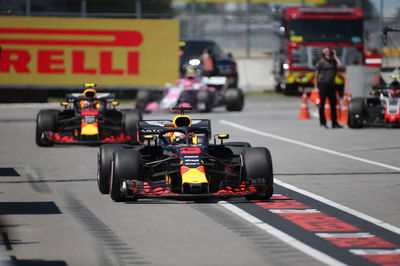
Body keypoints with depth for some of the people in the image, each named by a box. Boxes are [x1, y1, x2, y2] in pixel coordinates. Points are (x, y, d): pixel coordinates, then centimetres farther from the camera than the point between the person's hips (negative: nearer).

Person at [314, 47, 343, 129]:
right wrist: (316, 87, -8)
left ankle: (334, 123, 11)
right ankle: (323, 123, 5)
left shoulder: (333, 62, 14)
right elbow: (316, 76, 0)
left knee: (333, 104, 6)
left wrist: (335, 56, 4)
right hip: (322, 85, -5)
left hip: (331, 85, 5)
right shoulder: (320, 63, 2)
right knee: (322, 105, -1)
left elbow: (339, 65, -7)